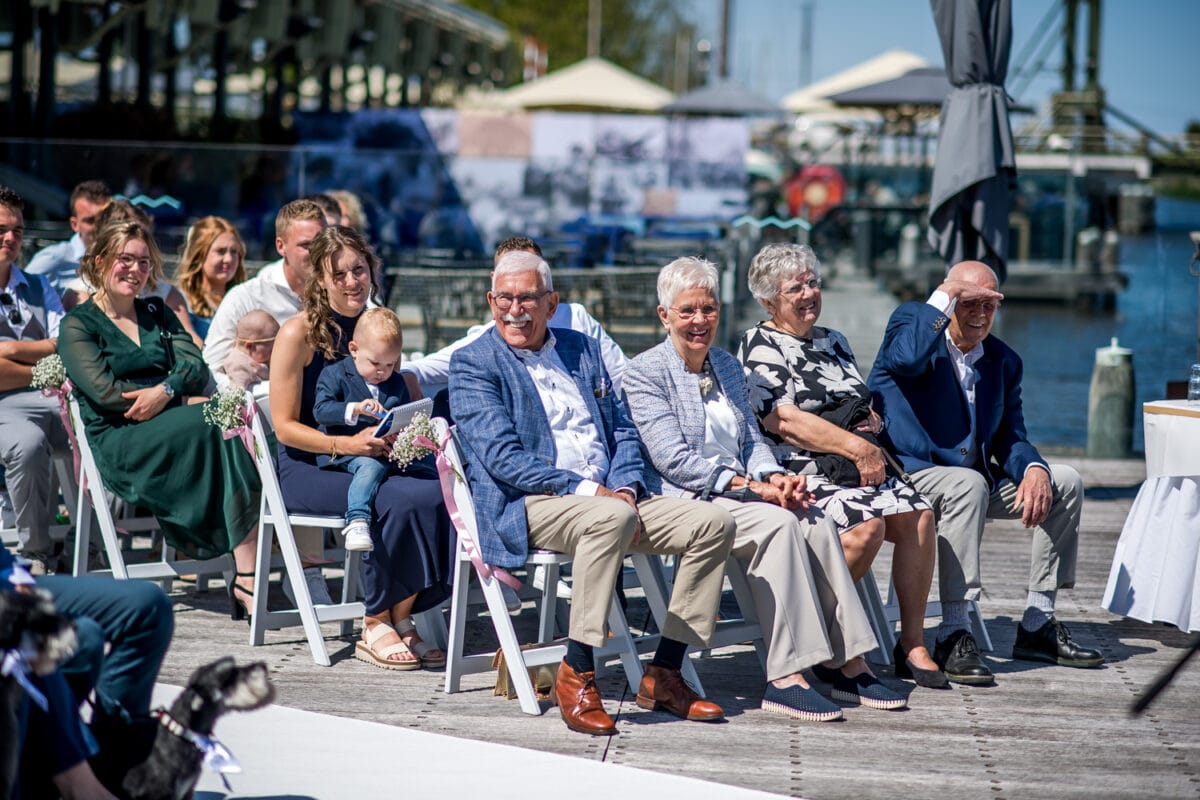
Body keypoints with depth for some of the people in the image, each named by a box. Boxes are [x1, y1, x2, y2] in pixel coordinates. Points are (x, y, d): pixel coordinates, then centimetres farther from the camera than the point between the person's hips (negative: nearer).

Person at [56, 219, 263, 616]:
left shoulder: (158, 314, 25)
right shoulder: (78, 325, 9)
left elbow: (194, 367, 9)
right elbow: (104, 390, -6)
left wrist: (165, 391, -14)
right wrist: (188, 402, -9)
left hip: (172, 432, 4)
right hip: (119, 442, -4)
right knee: (217, 424, -31)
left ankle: (247, 575, -39)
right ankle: (246, 575, -38)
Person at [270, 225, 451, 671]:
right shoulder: (298, 334, -6)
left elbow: (415, 402, 18)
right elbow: (285, 427, -9)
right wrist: (346, 445, -24)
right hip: (306, 468, -5)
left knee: (437, 494, -27)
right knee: (398, 501, -33)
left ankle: (400, 619, -15)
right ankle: (375, 627, -17)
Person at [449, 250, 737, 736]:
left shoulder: (581, 349, 19)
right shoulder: (474, 363, 0)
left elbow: (623, 430, 17)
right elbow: (501, 456, -12)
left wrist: (625, 487, -5)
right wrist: (587, 489, -19)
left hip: (607, 497, 7)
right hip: (526, 506, -7)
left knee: (713, 523, -10)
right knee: (611, 517, -37)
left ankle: (664, 676, -5)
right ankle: (576, 676, -30)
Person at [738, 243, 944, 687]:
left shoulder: (833, 341, 22)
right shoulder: (760, 345, -1)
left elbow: (863, 408, 30)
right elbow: (784, 421, -14)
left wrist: (872, 421, 4)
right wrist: (858, 448, -16)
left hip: (854, 468, 7)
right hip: (798, 473, -7)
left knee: (919, 515, -19)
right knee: (867, 524, -32)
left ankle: (912, 644, -14)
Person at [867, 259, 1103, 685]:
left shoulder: (1003, 361, 12)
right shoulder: (911, 320, -4)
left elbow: (1011, 437, 9)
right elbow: (908, 358, -30)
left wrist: (1033, 469, -13)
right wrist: (945, 295, -24)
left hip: (975, 480, 7)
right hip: (907, 476, -7)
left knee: (1065, 482, -2)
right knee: (968, 484, -37)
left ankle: (1037, 625, 2)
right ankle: (953, 636, -34)